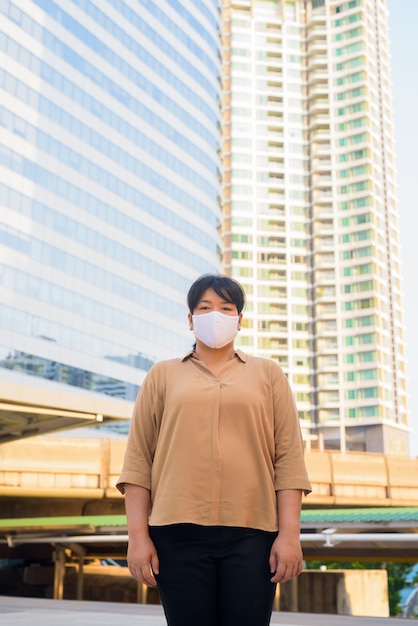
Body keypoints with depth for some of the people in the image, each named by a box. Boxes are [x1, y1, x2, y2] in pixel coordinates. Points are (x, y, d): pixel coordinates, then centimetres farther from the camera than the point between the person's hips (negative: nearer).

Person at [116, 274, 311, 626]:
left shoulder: (268, 374, 13)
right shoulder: (163, 376, 13)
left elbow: (288, 458, 5)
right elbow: (138, 458, 7)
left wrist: (290, 534, -4)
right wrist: (138, 535, -2)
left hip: (252, 535, 0)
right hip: (180, 533, 0)